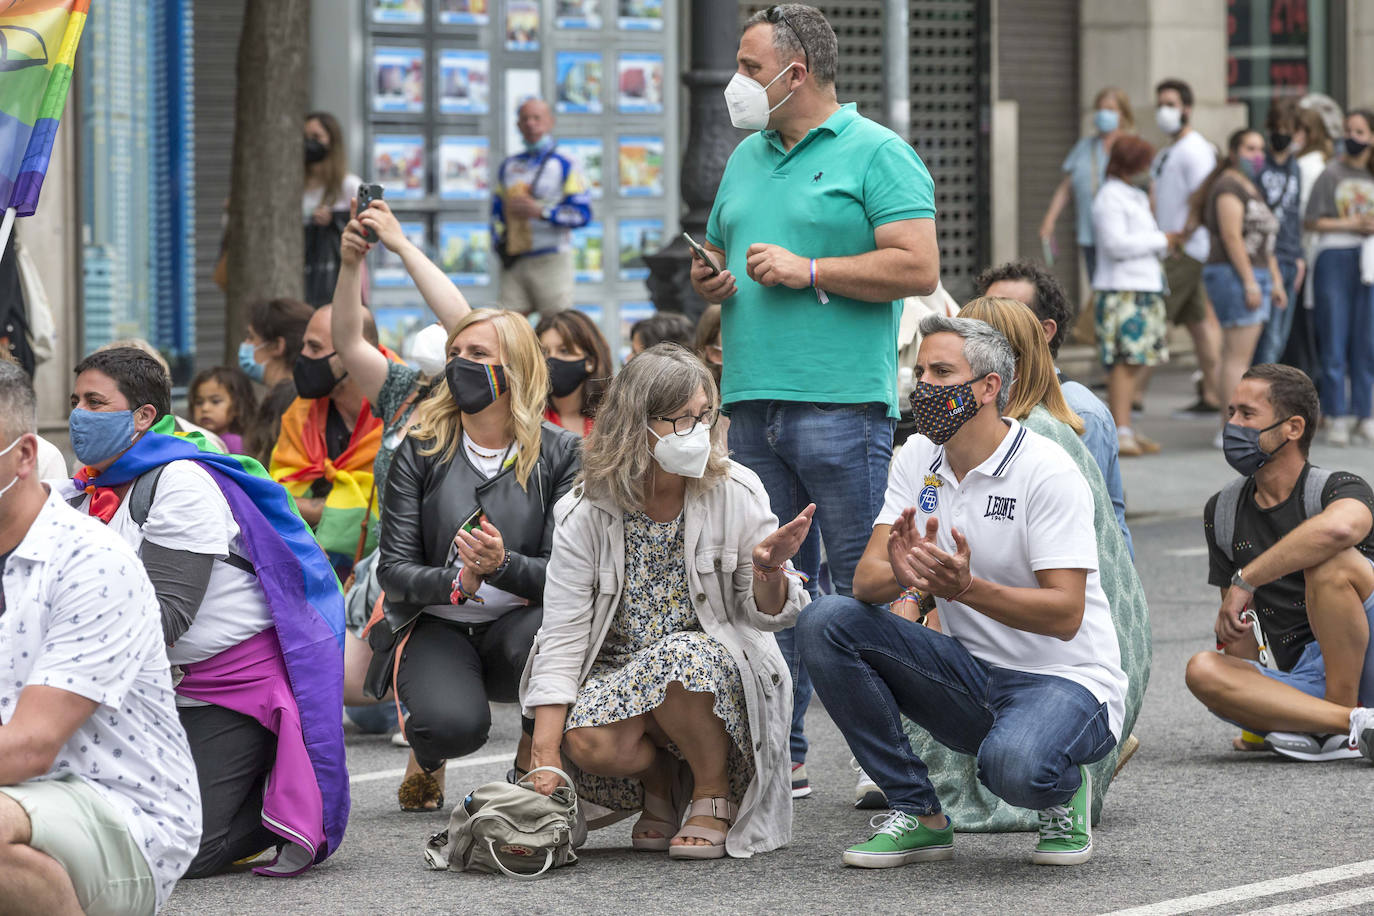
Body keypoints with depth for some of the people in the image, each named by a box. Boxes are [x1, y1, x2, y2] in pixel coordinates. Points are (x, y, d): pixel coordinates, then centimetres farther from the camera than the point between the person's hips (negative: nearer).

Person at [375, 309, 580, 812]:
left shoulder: (559, 453, -2)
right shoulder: (420, 449, 0)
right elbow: (393, 568, -5)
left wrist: (503, 566, -30)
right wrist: (457, 583, -26)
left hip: (517, 624, 0)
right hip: (436, 627, 0)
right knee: (454, 724, -33)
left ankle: (532, 766, -8)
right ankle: (427, 753, 10)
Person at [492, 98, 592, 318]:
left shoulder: (565, 166, 2)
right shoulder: (508, 166, 18)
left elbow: (583, 213, -7)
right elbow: (497, 211, 22)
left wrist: (540, 211, -16)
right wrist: (499, 241, 3)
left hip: (552, 258, -5)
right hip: (514, 262, 5)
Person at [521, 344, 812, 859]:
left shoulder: (736, 494, -8)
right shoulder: (586, 515, -9)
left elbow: (768, 616, -1)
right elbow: (562, 637, -12)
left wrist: (768, 570, -26)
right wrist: (545, 753, -21)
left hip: (723, 680, -1)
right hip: (622, 674, 1)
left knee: (678, 657, -36)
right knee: (590, 743, -32)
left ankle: (716, 797, -9)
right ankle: (659, 786, 6)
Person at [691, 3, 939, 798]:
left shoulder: (877, 155, -2)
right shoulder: (746, 159, 20)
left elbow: (919, 268, -11)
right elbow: (718, 254, 30)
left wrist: (809, 271, -13)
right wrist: (709, 283, 6)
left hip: (842, 403, -7)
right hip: (752, 403, 7)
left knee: (864, 587, -6)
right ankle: (780, 754, 13)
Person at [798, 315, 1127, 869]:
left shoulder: (1048, 472, -15)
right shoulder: (918, 458, 4)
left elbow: (1065, 615, -21)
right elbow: (865, 580, -4)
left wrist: (967, 588, -37)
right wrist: (901, 574, -29)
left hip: (1064, 679, -6)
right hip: (970, 674, 6)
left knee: (1015, 765, -40)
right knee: (826, 621, -15)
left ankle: (1062, 790, 2)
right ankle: (918, 815, -7)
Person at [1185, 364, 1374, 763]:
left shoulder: (1336, 488, -7)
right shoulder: (1222, 512, 13)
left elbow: (1340, 528, -35)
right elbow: (1238, 634, 18)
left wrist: (1245, 579, -27)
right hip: (1298, 681, 5)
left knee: (1330, 561, -28)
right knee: (1203, 670, -23)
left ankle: (1342, 720, -23)